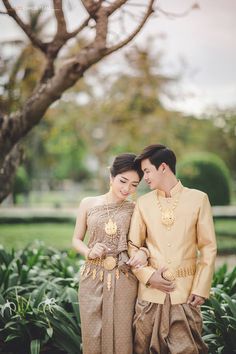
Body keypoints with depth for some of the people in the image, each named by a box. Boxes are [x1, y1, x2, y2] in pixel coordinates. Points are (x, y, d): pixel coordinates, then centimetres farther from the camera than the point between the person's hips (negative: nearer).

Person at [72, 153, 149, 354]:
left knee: (121, 334, 5)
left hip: (123, 279, -1)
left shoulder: (135, 209, 0)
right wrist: (89, 252, -10)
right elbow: (77, 239, 9)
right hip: (92, 277, 1)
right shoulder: (88, 204, 3)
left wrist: (144, 252, -18)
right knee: (92, 334, 9)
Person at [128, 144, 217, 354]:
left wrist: (201, 288, -6)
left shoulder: (198, 199, 0)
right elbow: (133, 246, 6)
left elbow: (208, 248, 0)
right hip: (150, 290, 2)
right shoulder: (143, 203, 6)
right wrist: (148, 276, -9)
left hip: (186, 291, -2)